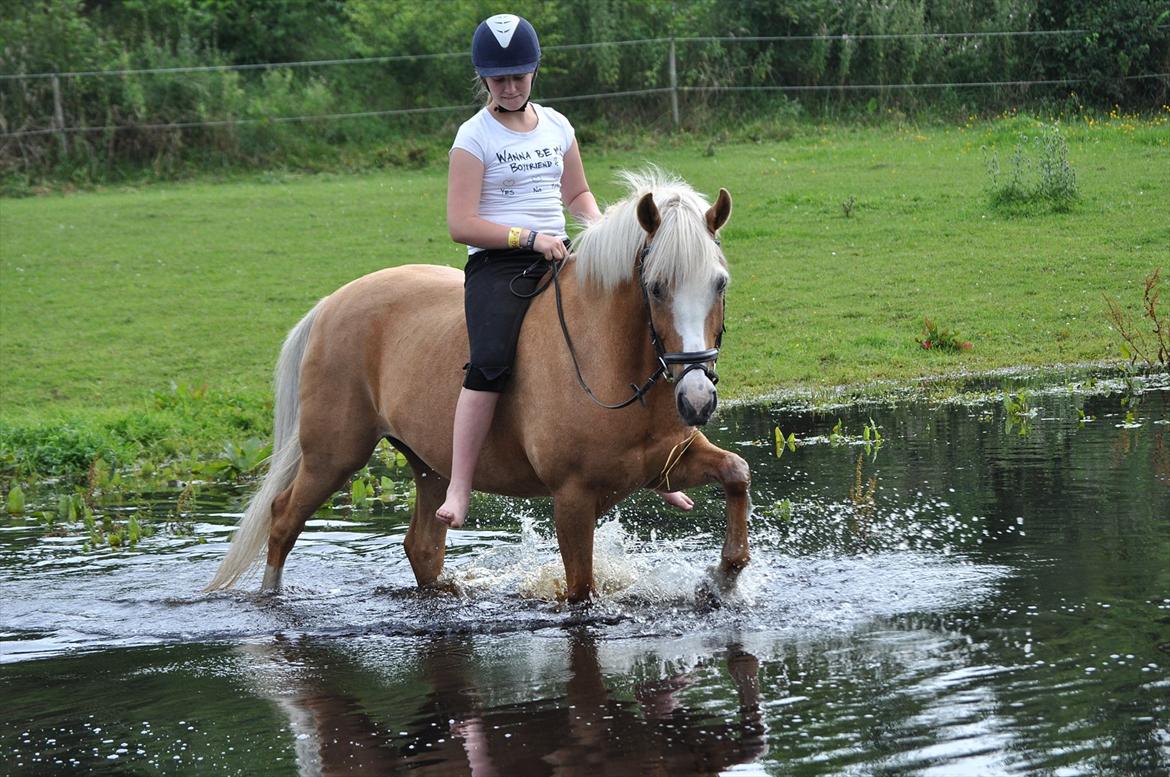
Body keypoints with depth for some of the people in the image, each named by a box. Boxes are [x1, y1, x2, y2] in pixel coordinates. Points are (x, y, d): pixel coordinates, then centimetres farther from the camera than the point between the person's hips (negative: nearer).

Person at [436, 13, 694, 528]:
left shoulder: (556, 127, 12)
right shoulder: (475, 137, -3)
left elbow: (576, 193, 25)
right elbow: (460, 224, -9)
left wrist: (598, 226, 3)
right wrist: (530, 238, -17)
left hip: (560, 258, 5)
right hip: (497, 265, -5)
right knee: (490, 362, -29)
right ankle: (458, 491, -29)